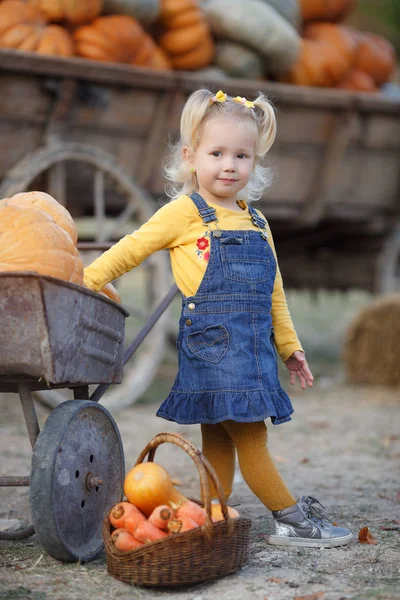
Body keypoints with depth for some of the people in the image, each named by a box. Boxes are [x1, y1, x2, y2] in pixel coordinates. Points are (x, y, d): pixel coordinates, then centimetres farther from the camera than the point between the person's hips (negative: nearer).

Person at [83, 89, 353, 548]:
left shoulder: (256, 222, 18)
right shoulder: (186, 211, -2)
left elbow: (272, 291, 23)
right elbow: (132, 249, 2)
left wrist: (289, 346, 22)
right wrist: (85, 282, -3)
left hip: (252, 346, 7)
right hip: (212, 340, -7)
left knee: (220, 438, 10)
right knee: (250, 435, -6)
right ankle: (293, 519, -1)